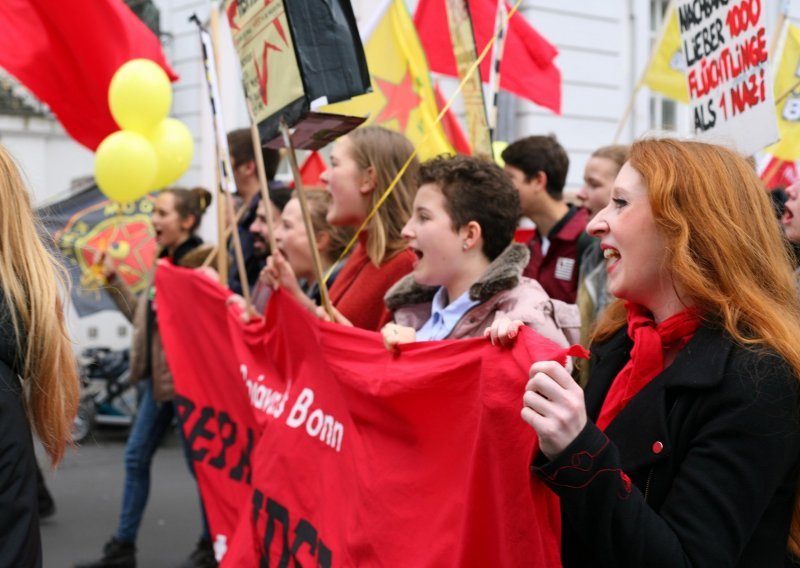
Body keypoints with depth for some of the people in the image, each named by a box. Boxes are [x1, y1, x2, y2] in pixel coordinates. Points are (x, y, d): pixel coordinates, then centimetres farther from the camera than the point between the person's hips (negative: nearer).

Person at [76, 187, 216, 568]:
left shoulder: (204, 262, -15)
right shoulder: (164, 262, 12)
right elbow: (143, 316, 16)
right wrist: (113, 280, 14)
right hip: (158, 377, 9)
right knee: (136, 456, 13)